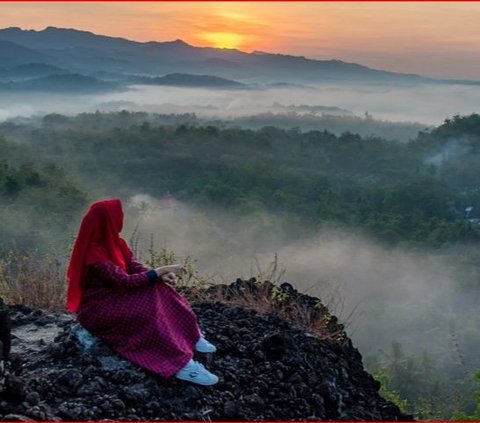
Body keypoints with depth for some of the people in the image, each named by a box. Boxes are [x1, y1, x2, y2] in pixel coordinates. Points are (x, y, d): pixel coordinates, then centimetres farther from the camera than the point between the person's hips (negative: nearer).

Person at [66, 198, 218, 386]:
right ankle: (180, 365, -31)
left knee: (159, 290, -9)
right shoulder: (94, 254, -26)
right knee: (148, 310, -29)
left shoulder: (109, 241, 2)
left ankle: (191, 337, -9)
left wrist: (161, 274, -15)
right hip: (97, 308, -9)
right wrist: (159, 271, -20)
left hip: (113, 295, 9)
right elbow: (125, 281, -28)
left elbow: (133, 266, 3)